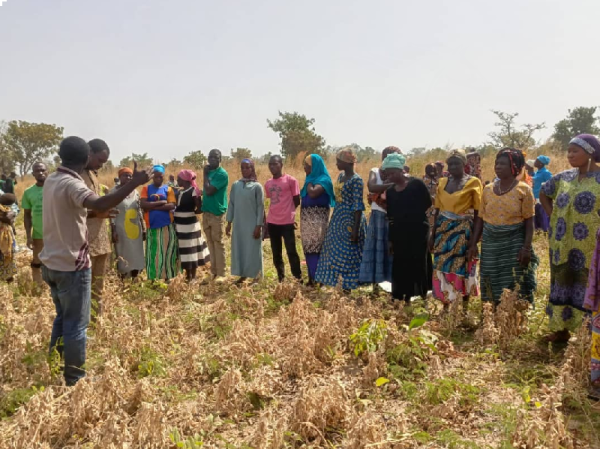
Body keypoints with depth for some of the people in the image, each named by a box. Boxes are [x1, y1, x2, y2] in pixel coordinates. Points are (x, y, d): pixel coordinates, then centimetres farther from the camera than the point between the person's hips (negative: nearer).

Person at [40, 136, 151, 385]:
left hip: (51, 262, 9)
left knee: (62, 317, 23)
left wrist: (104, 214, 24)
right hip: (72, 265, -9)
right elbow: (99, 204, -40)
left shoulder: (51, 180, 8)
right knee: (76, 325, 3)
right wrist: (134, 184, -40)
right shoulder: (72, 184, -20)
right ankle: (74, 379, 13)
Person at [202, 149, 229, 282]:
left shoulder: (222, 174, -12)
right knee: (210, 243, 10)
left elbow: (209, 191, -19)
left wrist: (205, 174, -10)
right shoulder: (209, 172, 12)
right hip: (206, 212, 7)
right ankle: (213, 272, 17)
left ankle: (221, 274, 3)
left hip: (217, 213, -7)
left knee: (218, 243, -3)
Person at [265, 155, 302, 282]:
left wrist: (287, 211, 8)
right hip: (272, 222, 5)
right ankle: (280, 278, 22)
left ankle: (298, 278, 8)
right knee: (276, 253, 11)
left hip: (287, 222, -5)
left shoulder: (291, 180, -6)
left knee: (291, 251, -3)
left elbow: (297, 201, -1)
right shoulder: (268, 184, 9)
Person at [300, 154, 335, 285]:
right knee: (309, 249, 10)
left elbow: (313, 193, -24)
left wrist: (309, 180, -12)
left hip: (317, 219, -9)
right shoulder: (311, 179, 15)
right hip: (307, 219, 9)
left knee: (316, 248, -7)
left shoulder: (323, 179, -9)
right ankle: (312, 278, 17)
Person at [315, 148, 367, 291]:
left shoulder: (356, 180, -16)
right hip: (338, 219, 9)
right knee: (338, 253, 13)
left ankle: (348, 288, 9)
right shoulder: (341, 176, 10)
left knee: (348, 255, -1)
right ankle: (343, 285, 23)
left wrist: (355, 229, -22)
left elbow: (358, 206, -19)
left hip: (349, 220, -9)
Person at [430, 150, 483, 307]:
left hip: (463, 230, -4)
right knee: (443, 267, 4)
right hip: (443, 229, 4)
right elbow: (438, 210, 10)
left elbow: (477, 212, -5)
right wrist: (433, 234, 9)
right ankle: (445, 305, 15)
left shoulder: (473, 182, -4)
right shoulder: (443, 182, 8)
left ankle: (465, 306, 18)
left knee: (462, 267, 4)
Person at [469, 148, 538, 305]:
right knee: (493, 288, 8)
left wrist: (526, 247, -14)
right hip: (490, 243, 4)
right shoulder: (488, 190, 7)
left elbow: (529, 222, -5)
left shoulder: (523, 190, -3)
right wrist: (473, 243, 2)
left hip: (514, 243, -4)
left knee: (515, 289, -2)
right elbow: (480, 219, 9)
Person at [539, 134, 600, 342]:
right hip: (562, 245, 6)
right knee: (561, 285, 14)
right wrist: (553, 216, 10)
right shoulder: (564, 177, 6)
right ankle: (561, 329, 28)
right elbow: (543, 194, 22)